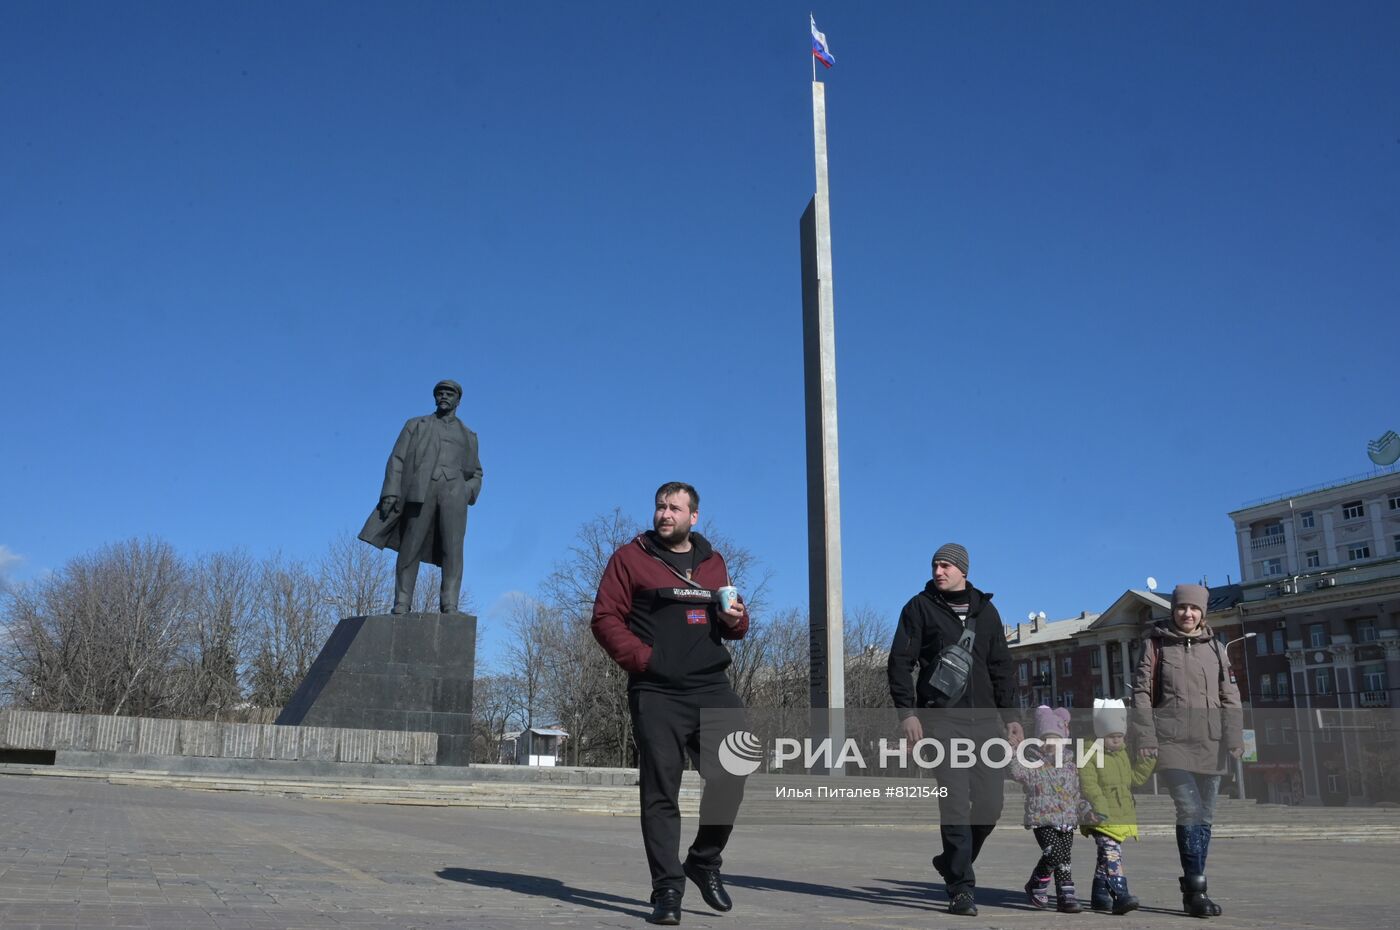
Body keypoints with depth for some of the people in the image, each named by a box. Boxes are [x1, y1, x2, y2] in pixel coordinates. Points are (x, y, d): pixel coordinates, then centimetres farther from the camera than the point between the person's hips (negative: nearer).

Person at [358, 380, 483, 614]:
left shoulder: (468, 436, 26)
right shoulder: (415, 425, 20)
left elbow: (476, 473, 27)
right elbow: (397, 460, 10)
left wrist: (469, 492, 4)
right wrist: (391, 492, -5)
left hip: (454, 491, 1)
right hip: (420, 489, -1)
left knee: (453, 549, -14)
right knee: (409, 548, -7)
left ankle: (449, 606, -19)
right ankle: (402, 604, -5)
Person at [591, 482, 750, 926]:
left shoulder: (713, 563, 17)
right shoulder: (631, 557, 3)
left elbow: (731, 625, 25)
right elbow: (605, 618, -2)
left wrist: (737, 619, 1)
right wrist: (642, 658, -13)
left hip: (713, 689, 4)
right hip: (657, 693, -3)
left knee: (731, 777, -1)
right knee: (661, 792, 1)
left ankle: (704, 861, 22)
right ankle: (667, 889, 9)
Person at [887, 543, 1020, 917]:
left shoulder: (985, 611, 15)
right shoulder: (920, 607, 3)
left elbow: (1001, 668, 18)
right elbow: (901, 662, -1)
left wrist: (1010, 715, 10)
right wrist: (906, 711, -11)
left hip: (985, 719, 4)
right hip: (943, 719, -4)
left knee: (990, 805, 3)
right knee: (955, 804, -10)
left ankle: (953, 862, 26)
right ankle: (962, 888, -1)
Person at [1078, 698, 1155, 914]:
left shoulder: (1124, 755, 16)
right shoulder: (1090, 756, -10)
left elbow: (1136, 778, 20)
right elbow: (1087, 785, -18)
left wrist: (1148, 760, 10)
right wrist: (1099, 805, -30)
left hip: (1122, 816, 8)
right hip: (1102, 818, -8)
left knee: (1106, 857, 15)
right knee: (1112, 854, -18)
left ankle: (1099, 895, 25)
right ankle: (1120, 895, -25)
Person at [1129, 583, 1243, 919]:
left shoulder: (1214, 647, 12)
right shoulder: (1156, 643, 3)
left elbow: (1229, 696, 10)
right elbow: (1141, 692, -1)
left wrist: (1234, 738, 0)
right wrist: (1145, 737, -9)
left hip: (1209, 743, 4)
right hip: (1171, 741, -4)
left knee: (1204, 816, 8)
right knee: (1189, 810, -15)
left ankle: (1193, 890, 19)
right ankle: (1195, 889, -7)